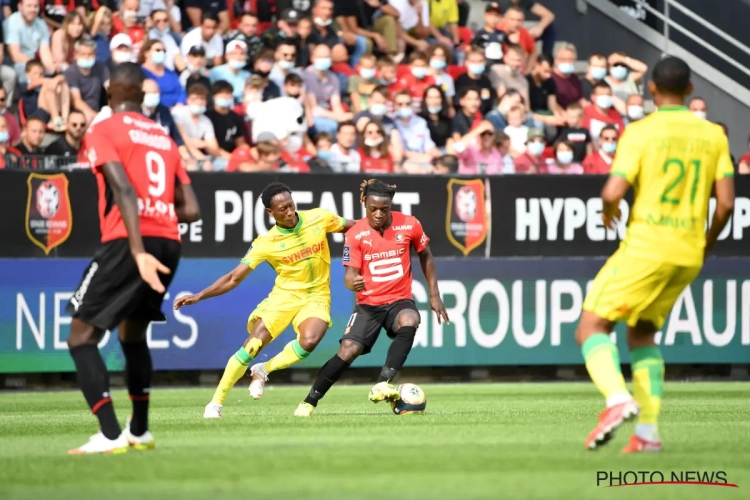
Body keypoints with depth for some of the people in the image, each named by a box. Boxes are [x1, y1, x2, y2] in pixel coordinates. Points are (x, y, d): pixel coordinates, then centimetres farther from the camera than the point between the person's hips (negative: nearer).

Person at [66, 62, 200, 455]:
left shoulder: (103, 131, -1)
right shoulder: (163, 138, 18)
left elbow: (125, 190, -15)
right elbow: (191, 210, 14)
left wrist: (138, 250, -23)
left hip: (127, 242, -7)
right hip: (169, 243, 7)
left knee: (82, 337, -3)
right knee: (133, 334, 26)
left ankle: (110, 435, -16)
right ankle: (139, 431, 30)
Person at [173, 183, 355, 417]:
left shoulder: (319, 218, -8)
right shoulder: (266, 243, -12)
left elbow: (353, 226, 10)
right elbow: (234, 278, -10)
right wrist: (199, 296, -20)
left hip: (316, 295, 1)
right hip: (284, 294, -1)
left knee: (308, 341, -30)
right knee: (253, 343, -17)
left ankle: (263, 371, -2)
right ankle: (216, 402, -4)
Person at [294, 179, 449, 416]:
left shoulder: (409, 225, -5)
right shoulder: (355, 234, -8)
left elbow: (426, 257, 12)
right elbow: (350, 274, -10)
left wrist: (434, 295, 10)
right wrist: (353, 282, -36)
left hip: (399, 300, 1)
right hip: (368, 303, 0)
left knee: (409, 322, -34)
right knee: (348, 350, -15)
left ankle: (381, 385, -37)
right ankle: (310, 401, 0)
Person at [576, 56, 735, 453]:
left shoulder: (641, 131, -8)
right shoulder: (713, 135, 6)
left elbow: (613, 192, -17)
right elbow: (726, 202, 2)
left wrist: (607, 210, 6)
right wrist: (708, 241, 20)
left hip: (645, 248, -5)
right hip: (688, 254, 5)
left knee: (591, 327, 0)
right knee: (642, 334, 20)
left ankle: (618, 398, -26)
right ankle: (648, 431, 9)